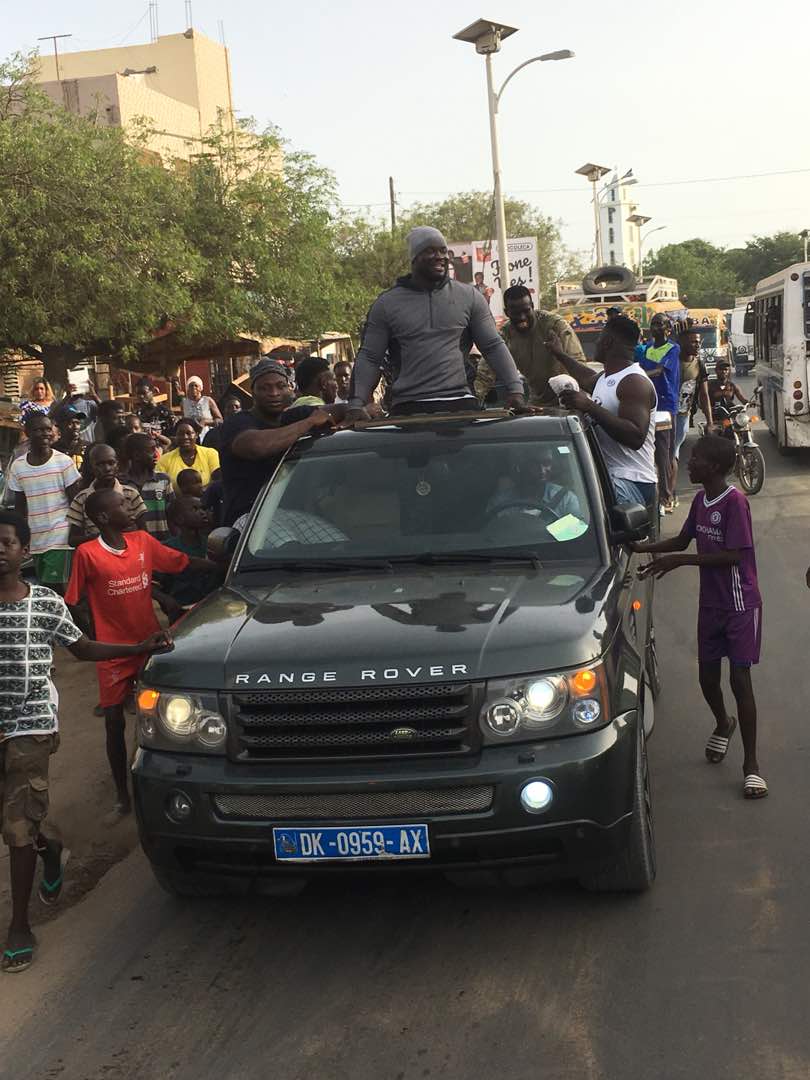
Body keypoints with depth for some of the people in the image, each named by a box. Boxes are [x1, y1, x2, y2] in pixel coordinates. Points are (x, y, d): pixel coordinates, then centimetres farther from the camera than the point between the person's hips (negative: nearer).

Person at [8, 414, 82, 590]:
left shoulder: (64, 461, -6)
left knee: (55, 589, -11)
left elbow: (75, 502, -3)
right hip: (35, 541, 4)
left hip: (61, 538, -4)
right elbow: (20, 506, 12)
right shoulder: (18, 466, 4)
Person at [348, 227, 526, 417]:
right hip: (408, 409, -1)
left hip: (460, 403, 1)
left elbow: (494, 346, 9)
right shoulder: (386, 304, 8)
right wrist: (356, 404, -6)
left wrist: (516, 390, -3)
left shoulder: (469, 296, 10)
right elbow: (369, 358, 6)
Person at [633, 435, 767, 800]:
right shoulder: (700, 500, 4)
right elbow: (684, 539, 17)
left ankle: (750, 762, 2)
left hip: (740, 605, -7)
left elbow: (733, 555, -25)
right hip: (711, 604, 7)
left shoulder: (735, 501, -20)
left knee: (740, 679, -6)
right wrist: (644, 547, 5)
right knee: (708, 677, 14)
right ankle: (723, 725, 45)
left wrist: (680, 560, -25)